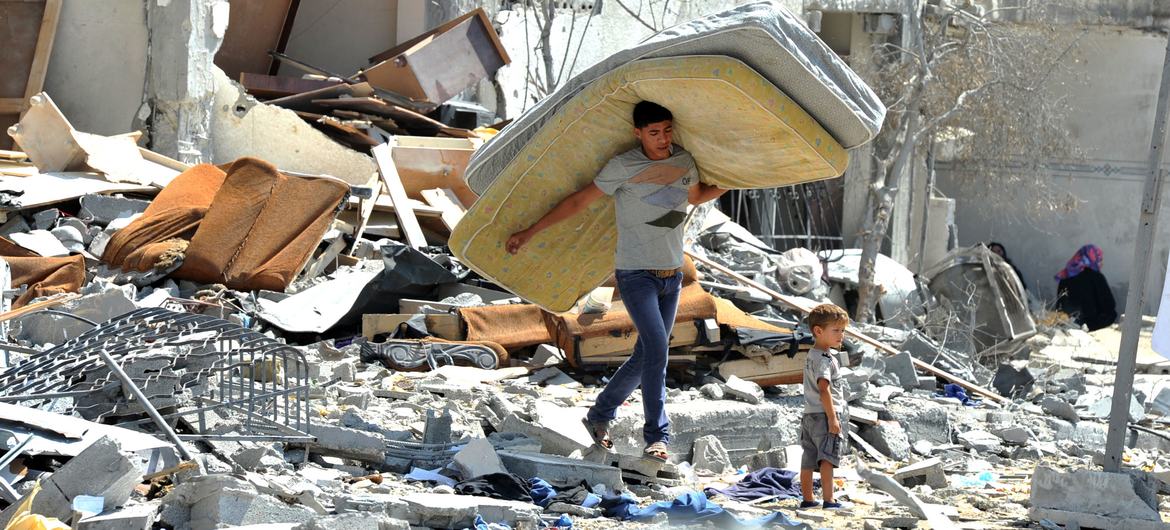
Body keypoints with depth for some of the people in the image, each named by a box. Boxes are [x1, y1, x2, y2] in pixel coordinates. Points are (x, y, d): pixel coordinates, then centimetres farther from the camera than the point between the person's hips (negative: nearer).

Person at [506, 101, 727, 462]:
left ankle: (600, 415, 26)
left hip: (672, 275, 6)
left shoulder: (684, 161, 4)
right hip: (635, 273, -6)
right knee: (656, 346, -20)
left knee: (647, 355, 9)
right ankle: (657, 437, -14)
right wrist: (529, 233, -7)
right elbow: (579, 201, -8)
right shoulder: (624, 166, -13)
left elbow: (696, 196, 27)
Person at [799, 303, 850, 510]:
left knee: (808, 460, 11)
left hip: (810, 415, 10)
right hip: (825, 415, -10)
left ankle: (807, 500, 18)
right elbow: (824, 390, -23)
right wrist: (832, 418, -24)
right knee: (827, 458, -14)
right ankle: (828, 501, -19)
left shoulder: (812, 355, 17)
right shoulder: (825, 359, -14)